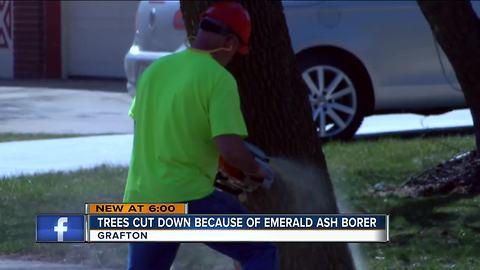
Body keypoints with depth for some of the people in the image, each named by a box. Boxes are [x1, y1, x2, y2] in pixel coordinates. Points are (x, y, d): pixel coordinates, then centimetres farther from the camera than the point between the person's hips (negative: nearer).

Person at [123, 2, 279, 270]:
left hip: (140, 199, 7)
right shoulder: (218, 79, -11)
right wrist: (256, 171, 1)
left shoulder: (155, 69, 10)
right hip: (187, 198, -7)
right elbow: (231, 149, -19)